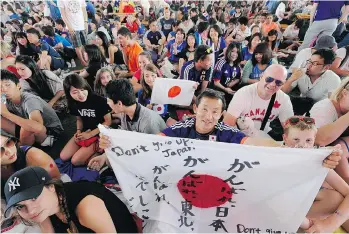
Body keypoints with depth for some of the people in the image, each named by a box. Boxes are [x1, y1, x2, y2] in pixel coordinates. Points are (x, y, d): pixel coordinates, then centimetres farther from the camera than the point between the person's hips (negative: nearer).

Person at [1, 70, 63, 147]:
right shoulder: (8, 101, -3)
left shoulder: (29, 100, -26)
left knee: (28, 127, -34)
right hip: (32, 133, 7)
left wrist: (6, 114, -37)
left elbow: (38, 127, -43)